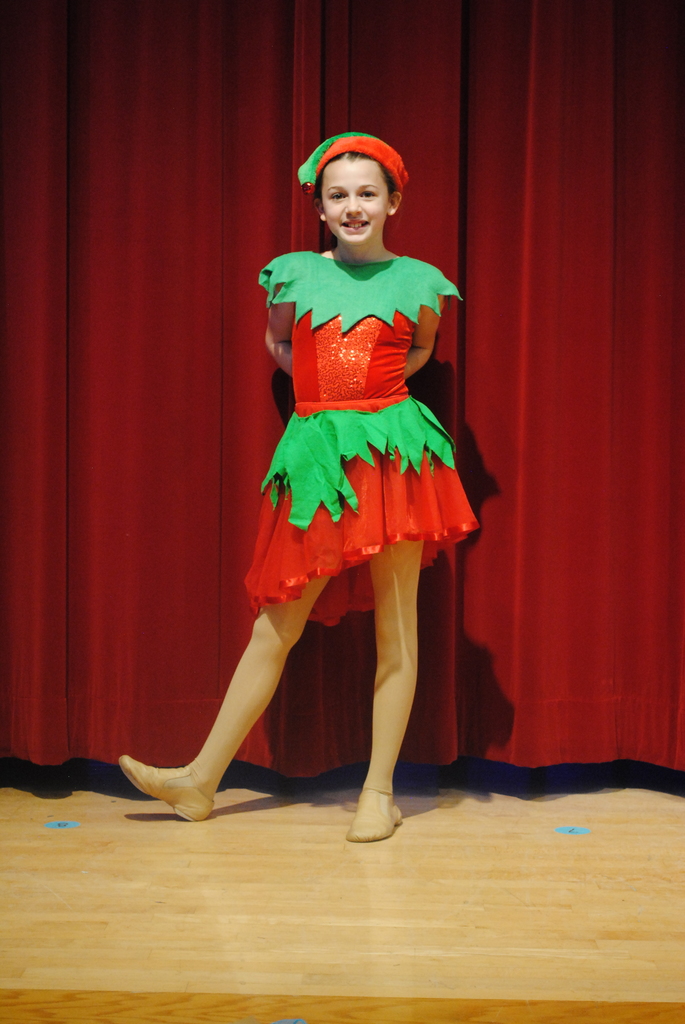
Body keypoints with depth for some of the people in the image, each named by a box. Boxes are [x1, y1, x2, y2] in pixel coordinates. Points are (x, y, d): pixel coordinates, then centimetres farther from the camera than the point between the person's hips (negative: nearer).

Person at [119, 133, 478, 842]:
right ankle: (200, 783, 13)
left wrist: (378, 385, 9)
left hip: (394, 445, 0)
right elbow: (276, 342, 24)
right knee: (274, 623, 4)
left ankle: (379, 791, 12)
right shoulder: (295, 274, 6)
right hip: (316, 450, 1)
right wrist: (324, 390, 11)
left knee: (396, 626, 2)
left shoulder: (417, 280, 5)